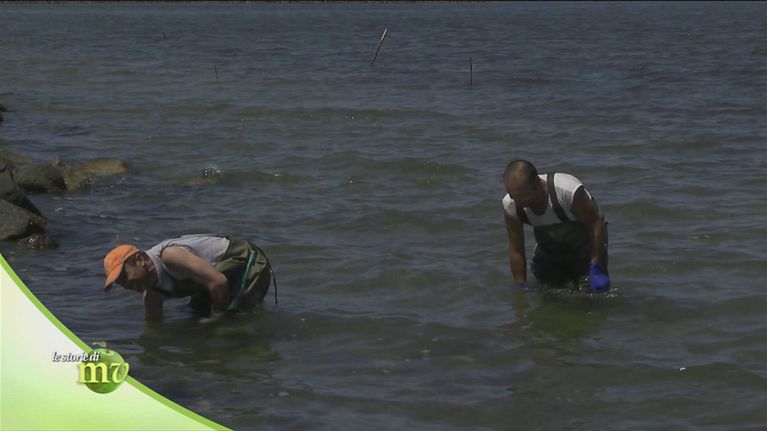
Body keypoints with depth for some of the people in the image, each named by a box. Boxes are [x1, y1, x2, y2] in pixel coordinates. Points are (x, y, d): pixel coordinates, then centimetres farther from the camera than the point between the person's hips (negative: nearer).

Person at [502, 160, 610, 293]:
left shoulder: (569, 191, -40)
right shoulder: (510, 205, -26)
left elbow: (596, 224, -25)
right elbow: (515, 250, -12)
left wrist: (596, 269, -24)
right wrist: (521, 285, -10)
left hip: (586, 241, -4)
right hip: (549, 247, 4)